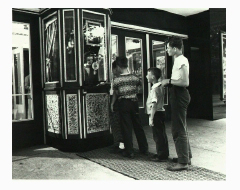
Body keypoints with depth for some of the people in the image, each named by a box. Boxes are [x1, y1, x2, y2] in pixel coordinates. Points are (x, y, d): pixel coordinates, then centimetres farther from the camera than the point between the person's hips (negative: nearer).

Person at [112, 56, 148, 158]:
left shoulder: (117, 80, -9)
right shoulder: (134, 78, -1)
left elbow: (115, 94, -1)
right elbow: (140, 83, 16)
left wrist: (112, 104, 14)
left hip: (123, 104, -3)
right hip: (134, 103, 3)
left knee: (126, 128, 3)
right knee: (138, 126, 13)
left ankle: (129, 152, 8)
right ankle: (144, 149, 23)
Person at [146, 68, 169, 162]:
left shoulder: (155, 88, -19)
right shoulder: (160, 86, 11)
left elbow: (154, 105, -24)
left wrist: (151, 118, -23)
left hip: (156, 113, -10)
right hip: (161, 112, 10)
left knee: (158, 135, 0)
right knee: (161, 134, 17)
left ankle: (161, 156, 10)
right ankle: (164, 154, 29)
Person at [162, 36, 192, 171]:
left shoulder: (181, 60, -16)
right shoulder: (179, 60, 16)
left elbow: (185, 82, -24)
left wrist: (169, 81, -15)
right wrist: (169, 82, 12)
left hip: (179, 96, -11)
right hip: (179, 95, 11)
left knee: (178, 130, -6)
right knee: (182, 128, 18)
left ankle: (183, 162, 2)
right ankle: (186, 156, 31)